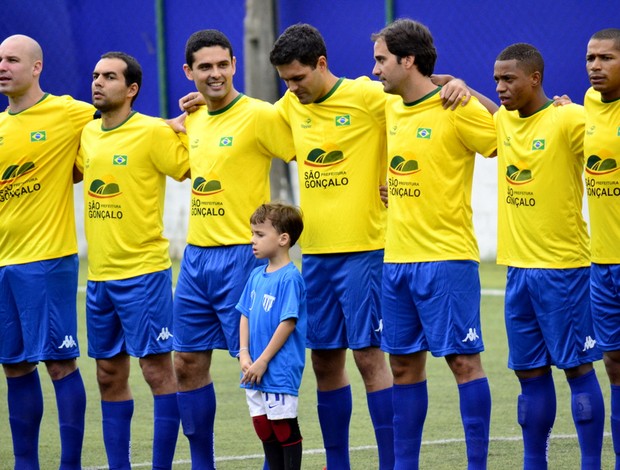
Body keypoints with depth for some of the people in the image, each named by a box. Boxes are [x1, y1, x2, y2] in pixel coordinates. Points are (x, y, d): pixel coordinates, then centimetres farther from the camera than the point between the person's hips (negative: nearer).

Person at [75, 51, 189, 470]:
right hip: (99, 275, 7)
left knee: (157, 369, -4)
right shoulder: (87, 134, 11)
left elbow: (196, 169, -8)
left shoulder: (153, 132, -9)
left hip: (143, 271, -7)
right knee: (110, 376, 10)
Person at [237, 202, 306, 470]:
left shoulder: (290, 278, -14)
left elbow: (288, 323, -17)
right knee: (263, 427, 13)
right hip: (255, 371, 8)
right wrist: (244, 354, 1)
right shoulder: (257, 276, 10)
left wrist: (263, 361, -16)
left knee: (285, 427, -1)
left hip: (280, 370, -8)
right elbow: (245, 315, 14)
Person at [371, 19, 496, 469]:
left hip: (446, 258, -7)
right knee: (404, 365, 10)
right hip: (397, 259, 7)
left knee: (463, 360, -4)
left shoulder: (457, 110, -10)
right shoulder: (388, 110, 11)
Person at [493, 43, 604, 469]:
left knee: (578, 367, -2)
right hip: (518, 268, 6)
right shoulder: (503, 121, 10)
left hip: (564, 267, -6)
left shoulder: (568, 120, -11)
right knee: (530, 372, 10)